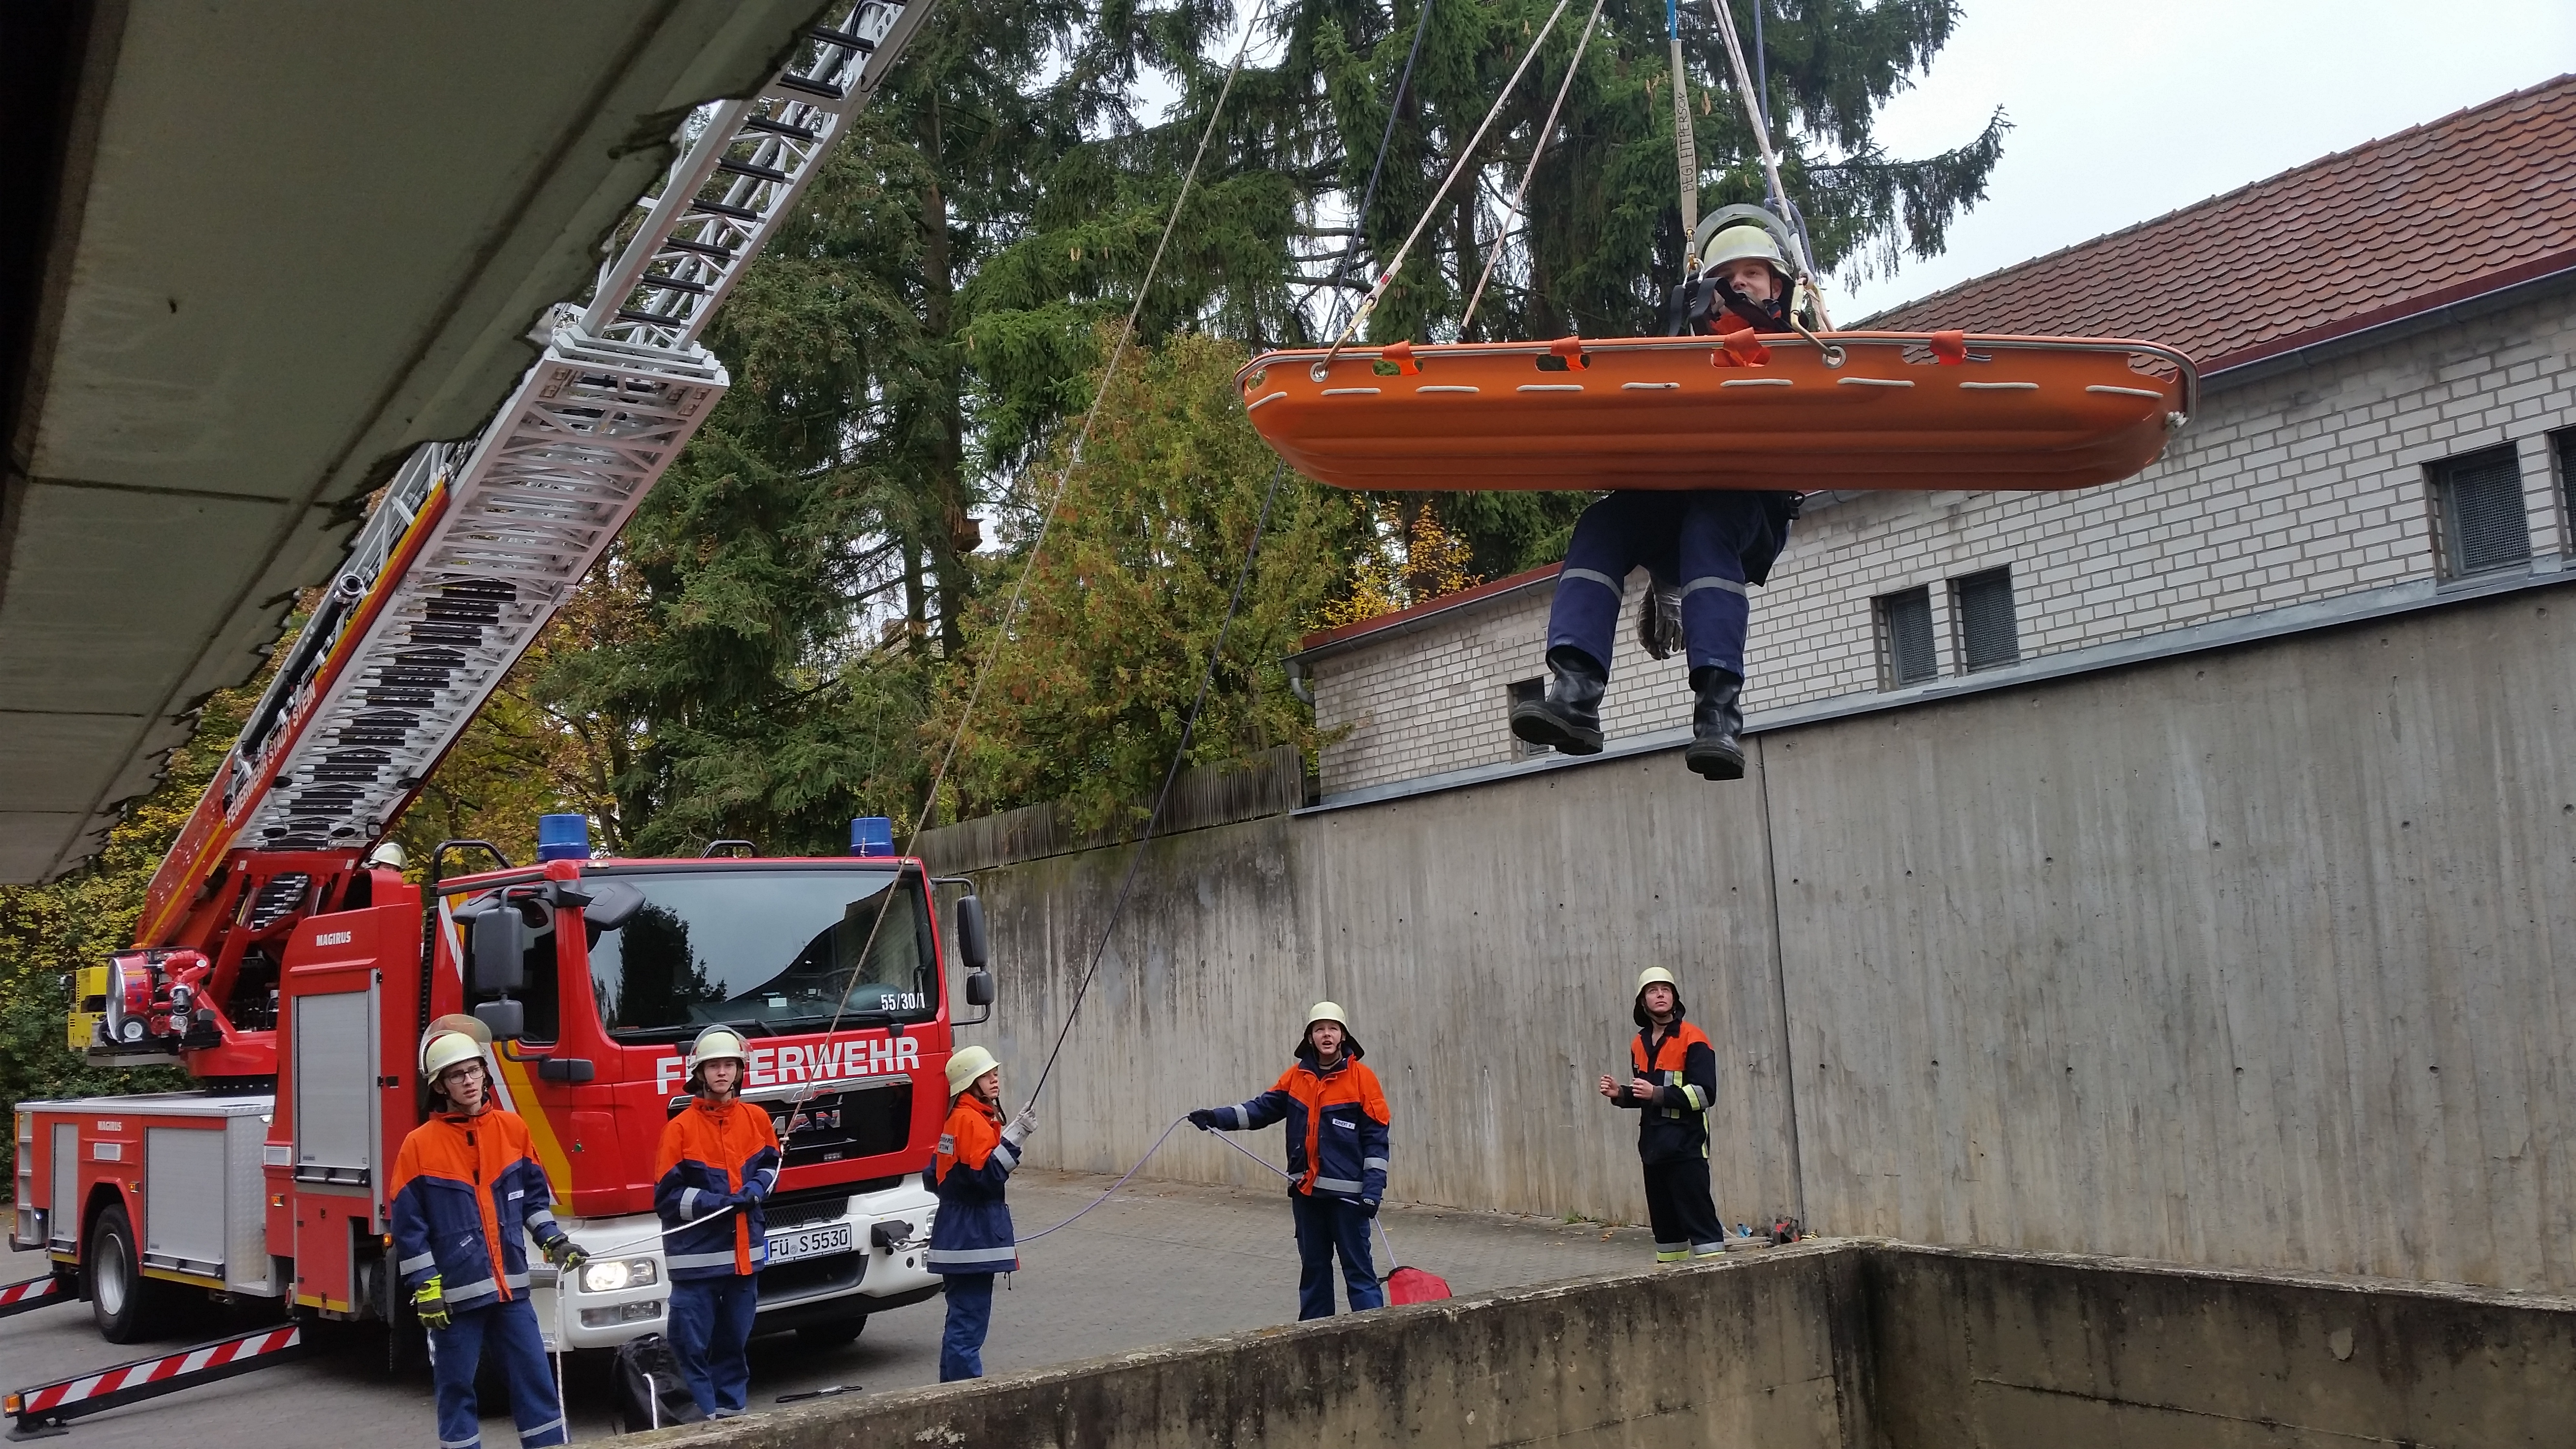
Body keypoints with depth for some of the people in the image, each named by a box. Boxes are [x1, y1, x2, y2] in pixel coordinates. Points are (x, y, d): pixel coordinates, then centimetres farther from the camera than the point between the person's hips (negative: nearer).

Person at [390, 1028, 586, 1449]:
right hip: (456, 1292, -3)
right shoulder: (419, 1146, -6)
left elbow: (534, 1194, 14)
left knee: (535, 1379, 5)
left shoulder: (513, 1128, 3)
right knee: (457, 1388, 7)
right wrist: (425, 1290, -9)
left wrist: (554, 1241, 3)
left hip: (510, 1287, 3)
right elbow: (408, 1226, -5)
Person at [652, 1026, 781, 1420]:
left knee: (735, 1339, 15)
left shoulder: (757, 1119, 5)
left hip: (744, 1250, 4)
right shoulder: (680, 1128, -8)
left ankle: (731, 1410, 26)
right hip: (696, 1254, -4)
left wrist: (756, 1189, -3)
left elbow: (772, 1164, 18)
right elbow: (667, 1196, -8)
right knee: (692, 1344, -3)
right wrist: (717, 1203, -19)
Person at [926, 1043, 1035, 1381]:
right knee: (969, 1323, -8)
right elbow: (988, 1173, -24)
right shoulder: (972, 1120, -15)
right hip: (973, 1237, -10)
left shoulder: (958, 1118, 15)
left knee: (963, 1319, 17)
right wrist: (1016, 1136, -25)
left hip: (958, 1236, 10)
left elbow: (935, 1176, 20)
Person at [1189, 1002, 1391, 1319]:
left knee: (1358, 1269, -3)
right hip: (1306, 1191, 5)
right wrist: (1217, 1118, -13)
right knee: (1313, 1268, 14)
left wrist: (1373, 1190, -14)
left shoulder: (1362, 1078, -6)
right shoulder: (1296, 1077, 7)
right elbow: (1262, 1108, 2)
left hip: (1347, 1193, -5)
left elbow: (1375, 1138, -7)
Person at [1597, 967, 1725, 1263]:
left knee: (1698, 1214, -11)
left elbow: (1705, 1093, -16)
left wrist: (1657, 1094, -21)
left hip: (1686, 1145, -7)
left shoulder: (1692, 1039, -9)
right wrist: (1620, 1094, 4)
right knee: (1663, 1217, 13)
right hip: (1654, 1145, 7)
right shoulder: (1639, 1044, 14)